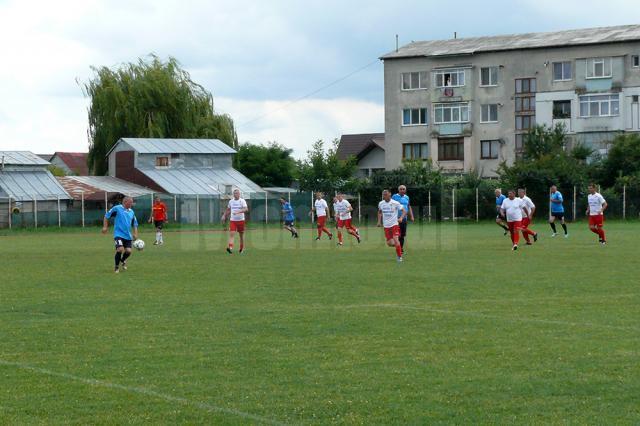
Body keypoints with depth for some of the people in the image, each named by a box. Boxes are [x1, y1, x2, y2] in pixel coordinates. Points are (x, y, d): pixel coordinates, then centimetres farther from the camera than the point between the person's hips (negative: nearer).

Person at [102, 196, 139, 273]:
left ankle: (122, 261, 30)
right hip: (119, 234, -5)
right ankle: (117, 267, 1)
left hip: (128, 235, 5)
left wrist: (135, 234, 10)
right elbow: (106, 216, 1)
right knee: (120, 249, -21)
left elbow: (135, 224, 22)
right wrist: (105, 227, -5)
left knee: (128, 251, -5)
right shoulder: (117, 208, -5)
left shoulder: (131, 212, 12)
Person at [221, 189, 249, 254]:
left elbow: (246, 209, -20)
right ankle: (230, 247, -27)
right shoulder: (231, 201, 8)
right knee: (232, 234, -14)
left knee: (241, 235, 8)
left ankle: (242, 249, 23)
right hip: (232, 220, 2)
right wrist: (224, 215, 17)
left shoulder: (242, 201, -6)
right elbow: (228, 209, 25)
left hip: (240, 220, -2)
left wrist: (238, 212, -33)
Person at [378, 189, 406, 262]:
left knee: (396, 239, -20)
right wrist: (379, 221, 9)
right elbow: (379, 212, 22)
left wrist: (401, 218, -26)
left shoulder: (395, 203, -11)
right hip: (386, 226, 4)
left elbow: (404, 211, -8)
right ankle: (397, 245, 33)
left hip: (394, 224, -4)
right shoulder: (381, 204, 3)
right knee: (389, 243, 0)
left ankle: (399, 256, -9)